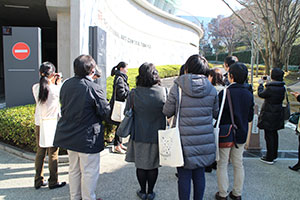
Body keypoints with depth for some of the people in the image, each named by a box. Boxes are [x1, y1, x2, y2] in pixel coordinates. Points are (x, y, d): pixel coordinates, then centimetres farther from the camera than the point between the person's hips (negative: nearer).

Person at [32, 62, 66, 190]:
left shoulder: (35, 88, -3)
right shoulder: (56, 88, -15)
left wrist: (51, 83, 14)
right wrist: (58, 83, 11)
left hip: (39, 125, 5)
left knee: (40, 152, 14)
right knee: (53, 154, 6)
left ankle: (38, 181, 24)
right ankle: (53, 182, 16)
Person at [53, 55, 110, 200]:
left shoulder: (66, 84, -1)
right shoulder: (93, 88, -21)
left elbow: (64, 106, 10)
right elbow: (106, 112, -15)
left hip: (68, 135, 7)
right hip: (87, 138, -7)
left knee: (74, 169, 22)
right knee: (89, 172, 9)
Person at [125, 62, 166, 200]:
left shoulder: (134, 93, -12)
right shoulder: (163, 91, -11)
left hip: (139, 135, 0)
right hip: (156, 135, 1)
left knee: (140, 165, 15)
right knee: (153, 165, 14)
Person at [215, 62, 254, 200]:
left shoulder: (224, 93, -19)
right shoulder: (249, 94, -2)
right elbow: (250, 117, 5)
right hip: (241, 134, 5)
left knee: (222, 164, 8)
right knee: (238, 164, 16)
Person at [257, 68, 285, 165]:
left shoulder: (270, 88, -23)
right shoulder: (282, 88, 0)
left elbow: (261, 94, -8)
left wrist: (261, 84, 9)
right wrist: (267, 83, 17)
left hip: (269, 115, -8)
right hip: (278, 114, 8)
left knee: (269, 136, 1)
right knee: (274, 134, 18)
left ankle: (269, 158, 9)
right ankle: (274, 155, 30)